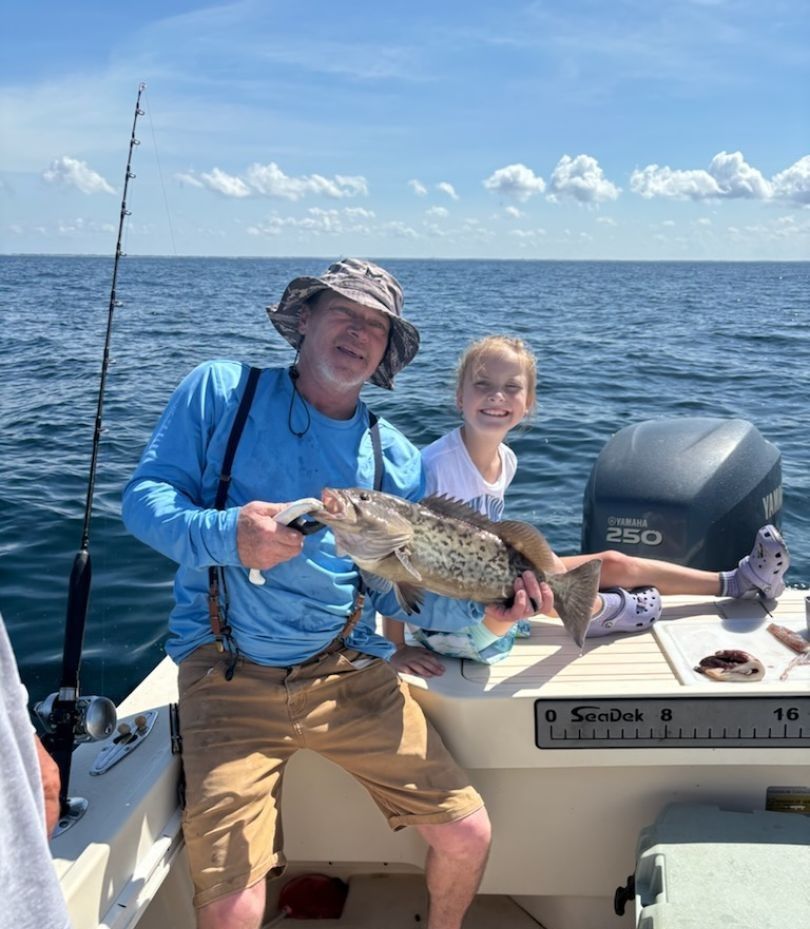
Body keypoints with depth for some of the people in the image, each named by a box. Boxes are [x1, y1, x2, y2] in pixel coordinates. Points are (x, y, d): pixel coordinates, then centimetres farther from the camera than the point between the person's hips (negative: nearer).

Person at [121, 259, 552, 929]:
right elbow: (144, 498, -4)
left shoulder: (394, 458, 6)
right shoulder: (221, 391, 0)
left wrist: (479, 606, -11)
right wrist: (223, 534, -23)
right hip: (230, 675, -2)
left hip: (352, 675, 3)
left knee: (467, 836, 1)